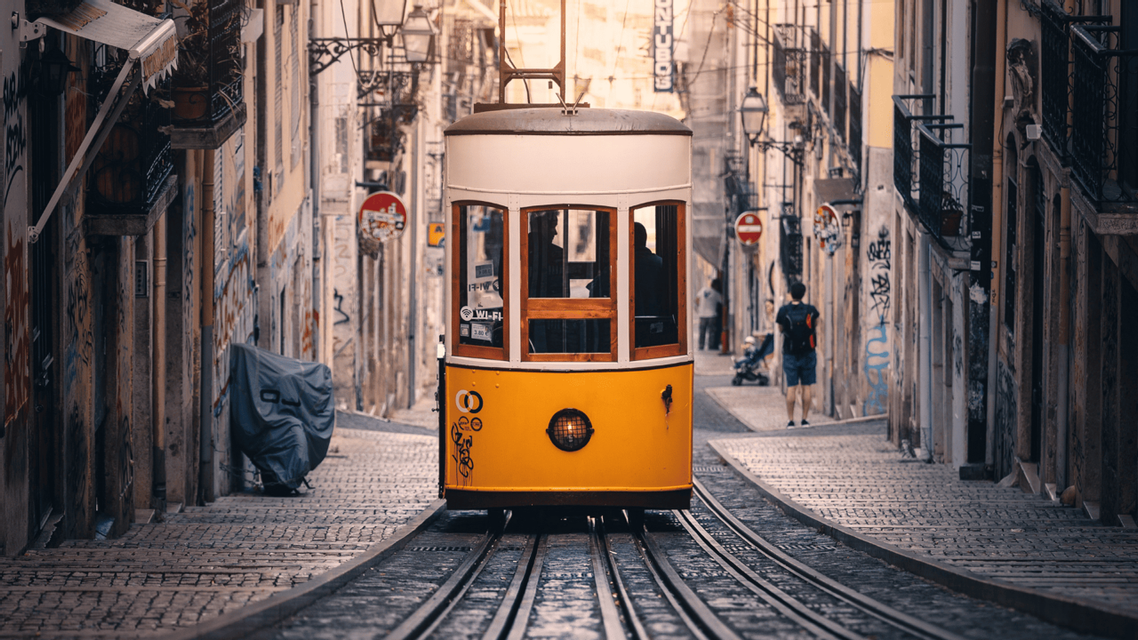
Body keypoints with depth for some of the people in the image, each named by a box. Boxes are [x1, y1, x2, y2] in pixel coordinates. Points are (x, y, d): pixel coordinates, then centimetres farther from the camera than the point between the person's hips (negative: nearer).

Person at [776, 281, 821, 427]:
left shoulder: (783, 311, -9)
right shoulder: (810, 310, -6)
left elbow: (780, 329, 4)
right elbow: (819, 320, 14)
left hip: (790, 354, -1)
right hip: (808, 353, 1)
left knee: (791, 387, 1)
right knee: (806, 387, 5)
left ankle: (791, 420, 1)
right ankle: (805, 419, 5)